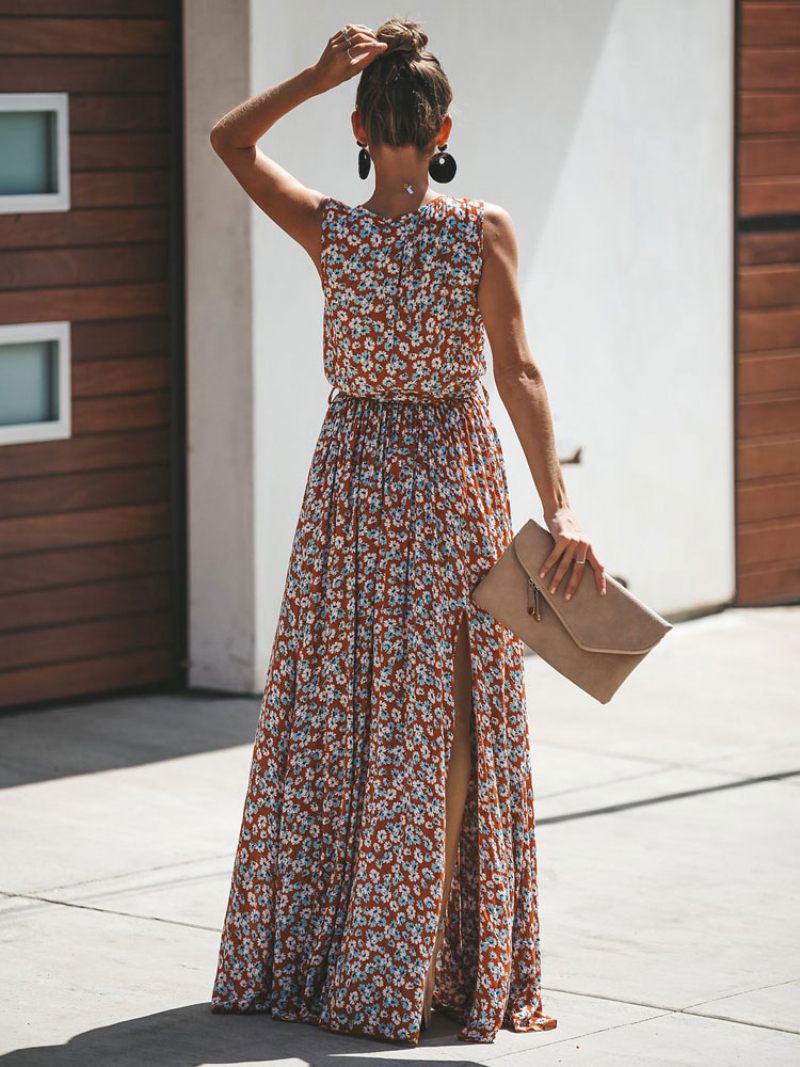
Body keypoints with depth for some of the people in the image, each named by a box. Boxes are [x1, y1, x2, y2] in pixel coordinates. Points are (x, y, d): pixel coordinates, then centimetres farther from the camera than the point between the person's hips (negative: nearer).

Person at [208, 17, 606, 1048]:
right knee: (446, 728, 4)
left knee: (328, 724, 10)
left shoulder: (330, 232, -8)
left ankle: (302, 959, 16)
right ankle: (427, 967, 6)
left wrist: (319, 73, -7)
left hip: (352, 480, 2)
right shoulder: (482, 231, -12)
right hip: (452, 480, -2)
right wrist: (557, 506, -18)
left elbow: (227, 140, 4)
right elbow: (517, 375, -17)